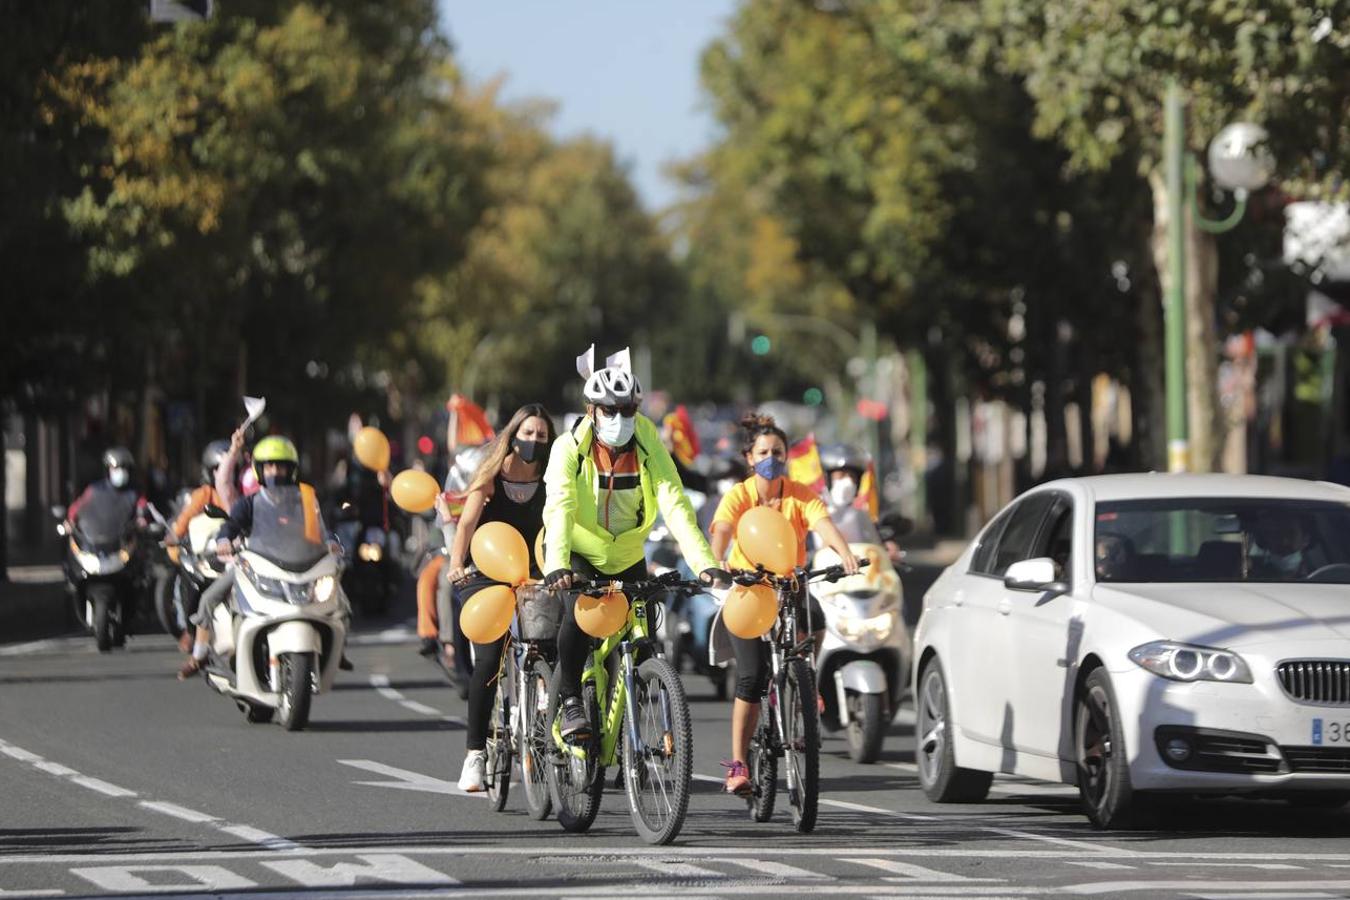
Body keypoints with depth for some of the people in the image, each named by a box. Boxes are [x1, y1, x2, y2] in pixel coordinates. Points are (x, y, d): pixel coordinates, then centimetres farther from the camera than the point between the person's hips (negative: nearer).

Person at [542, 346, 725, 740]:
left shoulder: (649, 446, -14)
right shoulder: (570, 447, -20)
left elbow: (675, 505, -22)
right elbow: (560, 508, -32)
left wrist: (705, 563, -36)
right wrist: (557, 566, -49)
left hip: (628, 557, 3)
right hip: (580, 555, -3)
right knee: (580, 612, -29)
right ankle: (570, 704, -13)